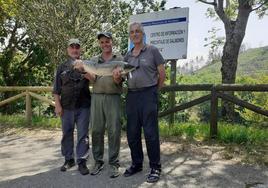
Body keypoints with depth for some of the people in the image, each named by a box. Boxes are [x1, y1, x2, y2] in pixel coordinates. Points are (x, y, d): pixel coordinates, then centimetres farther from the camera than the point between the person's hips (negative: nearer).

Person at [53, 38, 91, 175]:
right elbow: (56, 89, 8)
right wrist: (57, 105, -1)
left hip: (83, 106, -1)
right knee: (67, 133, 10)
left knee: (83, 134, 1)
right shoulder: (62, 67, 10)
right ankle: (69, 159, 25)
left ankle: (82, 161, 10)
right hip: (66, 107, 2)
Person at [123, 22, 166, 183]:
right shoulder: (128, 55, 15)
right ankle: (136, 164, 24)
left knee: (150, 132, -4)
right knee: (132, 132, 8)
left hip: (148, 94, -5)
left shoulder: (152, 50, 1)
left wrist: (154, 91, 6)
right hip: (131, 95, 5)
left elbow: (162, 74, 1)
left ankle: (156, 167, 10)